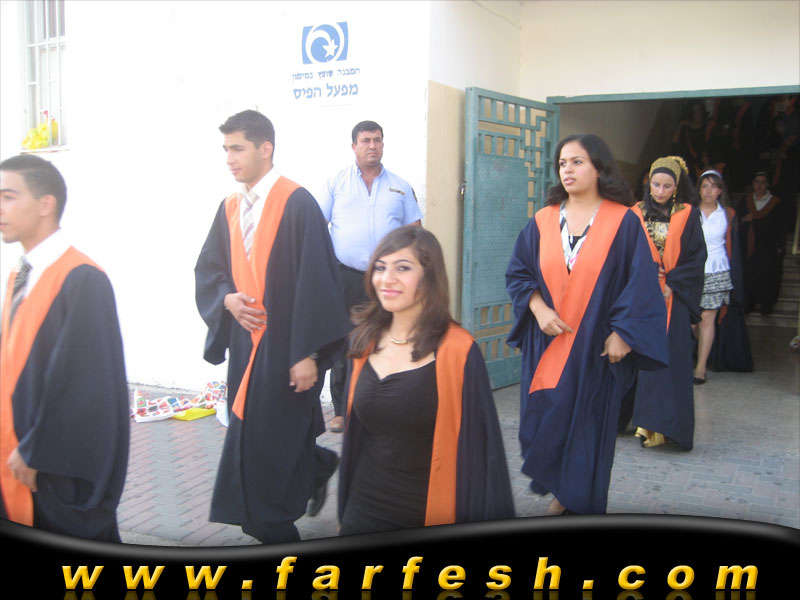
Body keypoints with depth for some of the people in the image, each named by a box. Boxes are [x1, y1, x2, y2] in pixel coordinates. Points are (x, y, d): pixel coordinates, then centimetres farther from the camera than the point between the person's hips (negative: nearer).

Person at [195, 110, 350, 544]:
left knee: (263, 444, -2)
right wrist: (227, 297, -7)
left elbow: (315, 280, -16)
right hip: (245, 342, 7)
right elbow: (208, 268, 16)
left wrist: (307, 353, -18)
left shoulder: (297, 203, -13)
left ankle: (273, 527, 18)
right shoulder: (230, 207, 8)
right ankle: (318, 466, 40)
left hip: (285, 346, -7)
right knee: (250, 438, 15)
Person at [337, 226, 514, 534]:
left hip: (430, 512, -5)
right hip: (364, 510, 5)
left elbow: (481, 449, -14)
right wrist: (346, 508, 15)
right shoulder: (366, 341, 0)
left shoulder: (457, 351, -17)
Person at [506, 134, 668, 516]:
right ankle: (559, 490, 28)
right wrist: (538, 309, -8)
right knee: (544, 420, 6)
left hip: (596, 348, -3)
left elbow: (640, 284, -6)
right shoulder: (543, 220, 5)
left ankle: (579, 501, 24)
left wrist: (622, 333, -12)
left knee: (588, 424, 5)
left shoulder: (623, 221, -4)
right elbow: (517, 273, 8)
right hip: (546, 345, 3)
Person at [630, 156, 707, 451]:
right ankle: (642, 418, 8)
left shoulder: (688, 216, 4)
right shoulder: (636, 214, 7)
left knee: (669, 358, -6)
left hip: (674, 297, -1)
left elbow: (697, 257, 1)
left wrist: (672, 284, -9)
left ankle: (661, 423, -5)